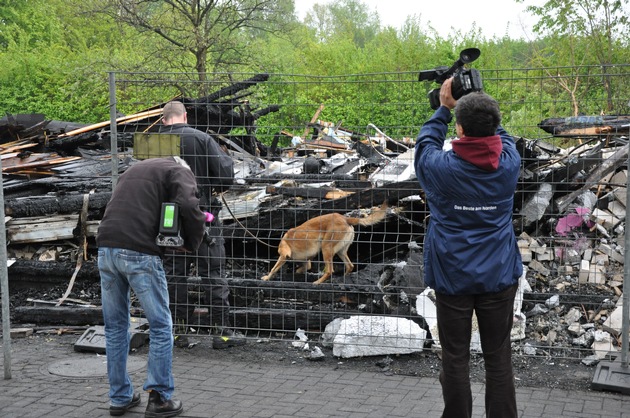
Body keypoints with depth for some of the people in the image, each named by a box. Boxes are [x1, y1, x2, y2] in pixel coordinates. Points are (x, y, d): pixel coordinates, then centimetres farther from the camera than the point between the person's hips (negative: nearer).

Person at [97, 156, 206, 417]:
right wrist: (191, 243, 4)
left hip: (106, 247, 6)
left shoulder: (134, 169, 30)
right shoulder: (180, 172, 9)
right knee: (160, 326, 6)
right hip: (139, 253, -6)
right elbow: (188, 207, -11)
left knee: (115, 327, 15)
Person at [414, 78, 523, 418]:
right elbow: (500, 135, 16)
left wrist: (444, 108, 17)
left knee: (455, 359, 8)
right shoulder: (508, 164, -7)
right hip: (498, 276, 2)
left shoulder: (441, 168, -13)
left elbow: (426, 143, 10)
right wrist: (482, 108, 16)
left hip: (453, 278, -2)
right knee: (498, 359, 9)